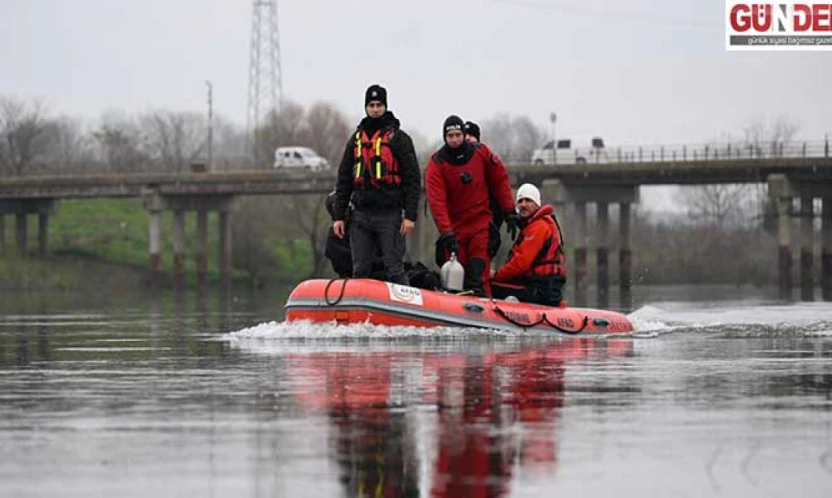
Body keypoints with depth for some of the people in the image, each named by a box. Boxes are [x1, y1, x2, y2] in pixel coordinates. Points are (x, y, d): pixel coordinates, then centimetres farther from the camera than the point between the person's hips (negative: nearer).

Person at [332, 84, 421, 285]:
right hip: (361, 214, 5)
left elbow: (413, 178, -2)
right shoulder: (356, 139, 16)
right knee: (360, 270, 4)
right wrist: (338, 215, 10)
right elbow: (344, 180, 17)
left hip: (389, 214, -5)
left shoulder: (398, 138, 2)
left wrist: (410, 215, -11)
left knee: (394, 269, -7)